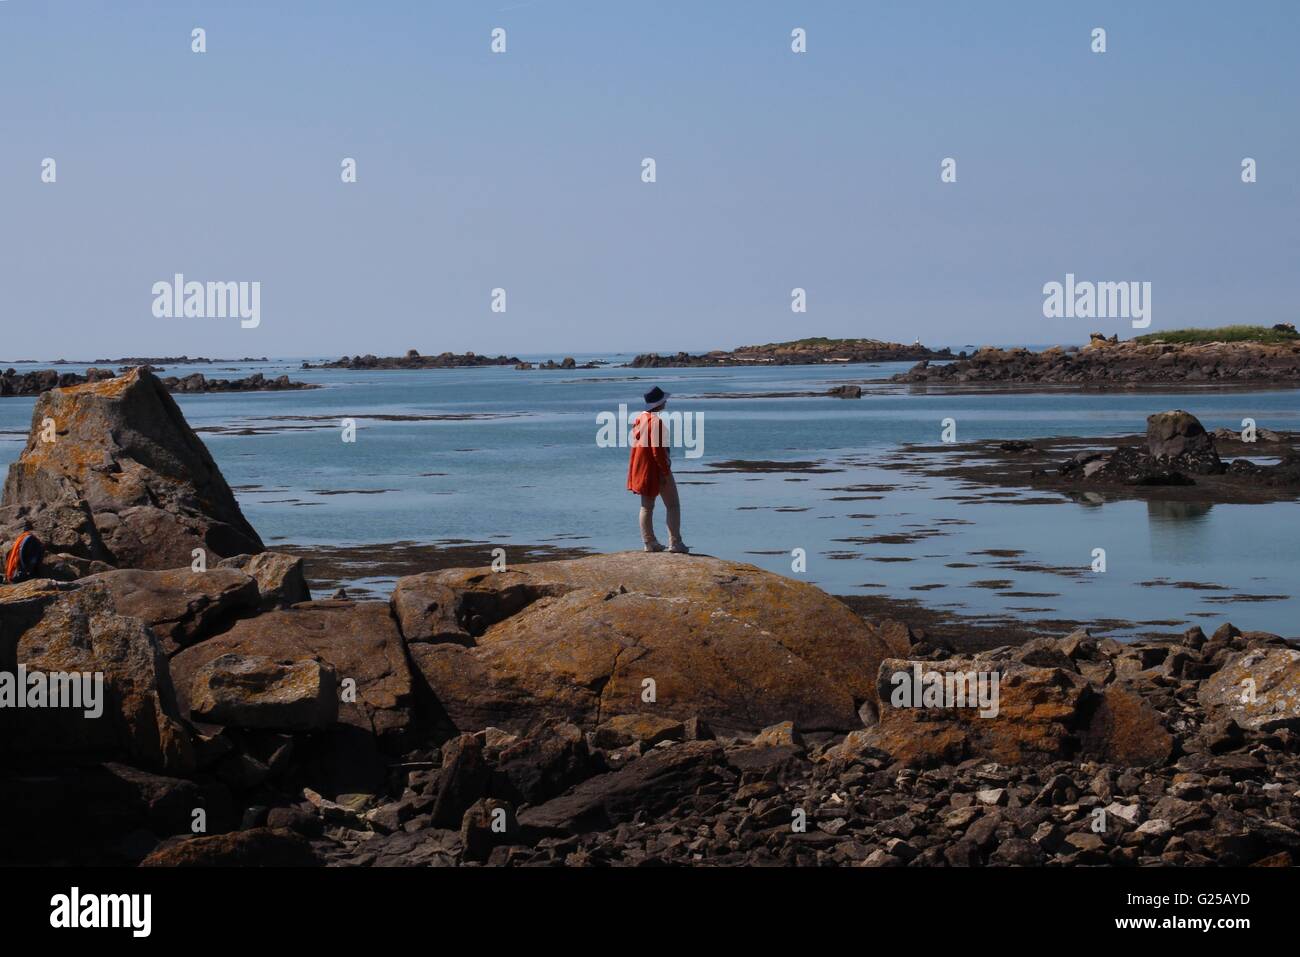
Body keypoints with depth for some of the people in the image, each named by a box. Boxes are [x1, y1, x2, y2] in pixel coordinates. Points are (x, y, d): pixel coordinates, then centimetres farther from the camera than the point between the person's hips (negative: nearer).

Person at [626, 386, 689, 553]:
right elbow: (657, 450, -23)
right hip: (656, 469, -9)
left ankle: (649, 543, 14)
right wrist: (666, 470, -16)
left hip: (641, 469, 9)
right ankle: (675, 543, -2)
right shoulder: (656, 421, -20)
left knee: (646, 507, 13)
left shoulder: (639, 419, 7)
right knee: (673, 505, 0)